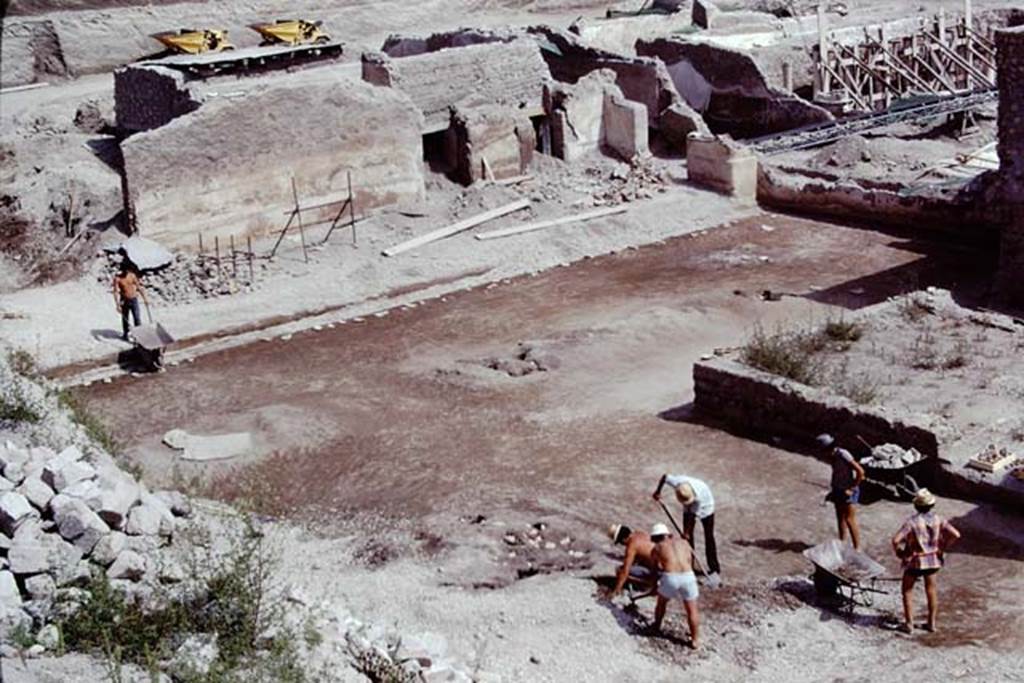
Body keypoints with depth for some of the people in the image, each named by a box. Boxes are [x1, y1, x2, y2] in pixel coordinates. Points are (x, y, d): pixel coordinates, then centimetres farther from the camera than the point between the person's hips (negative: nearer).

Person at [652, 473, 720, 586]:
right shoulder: (676, 482, -34)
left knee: (709, 537, -4)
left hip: (705, 506, -4)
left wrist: (686, 532, -22)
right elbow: (664, 477, -12)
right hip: (689, 509, 5)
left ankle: (714, 569, 1)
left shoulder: (699, 496, -43)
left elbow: (693, 515, -31)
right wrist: (658, 492, -2)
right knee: (688, 536, 3)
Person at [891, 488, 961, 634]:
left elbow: (896, 540, -29)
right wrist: (942, 547, 1)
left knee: (907, 591, 13)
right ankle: (932, 622, 25)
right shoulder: (937, 520, -9)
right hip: (933, 560, 4)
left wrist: (899, 553, -9)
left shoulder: (912, 522, -21)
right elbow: (955, 535, -10)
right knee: (931, 590, 21)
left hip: (914, 561, -4)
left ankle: (909, 623, 12)